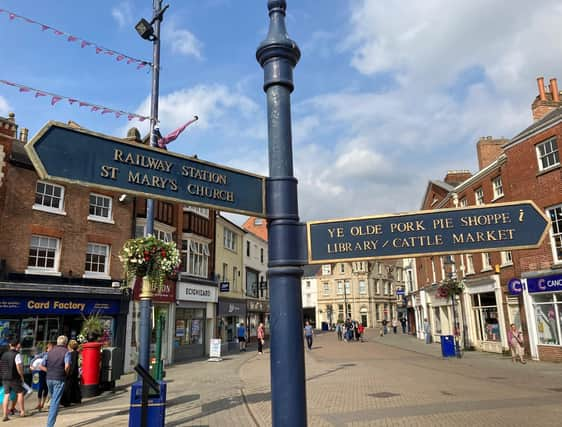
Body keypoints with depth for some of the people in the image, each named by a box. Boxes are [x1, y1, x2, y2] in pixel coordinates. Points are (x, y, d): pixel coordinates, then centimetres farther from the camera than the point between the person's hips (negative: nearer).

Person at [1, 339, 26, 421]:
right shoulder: (17, 355, -14)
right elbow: (19, 367, -19)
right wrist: (22, 376, -7)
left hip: (4, 378, 6)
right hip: (14, 378, -6)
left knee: (6, 395, 7)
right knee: (20, 393, 9)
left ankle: (5, 415, 4)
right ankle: (22, 411, 15)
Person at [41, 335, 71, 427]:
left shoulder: (49, 351, 9)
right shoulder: (66, 352, -7)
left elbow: (42, 366, 7)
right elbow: (67, 366, -22)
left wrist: (50, 372, 12)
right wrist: (65, 374, -4)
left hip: (49, 379, 5)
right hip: (59, 380, -5)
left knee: (53, 399, 24)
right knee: (55, 402, -1)